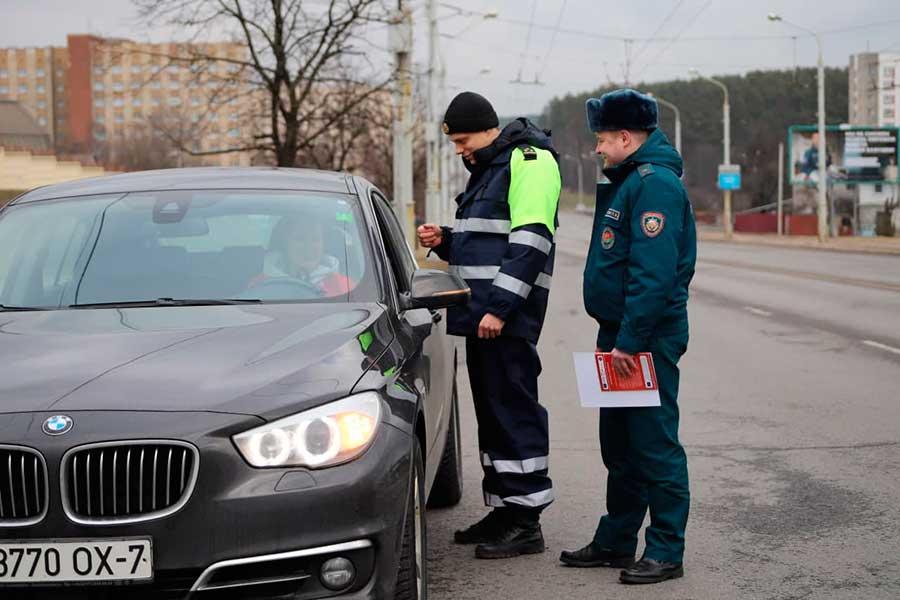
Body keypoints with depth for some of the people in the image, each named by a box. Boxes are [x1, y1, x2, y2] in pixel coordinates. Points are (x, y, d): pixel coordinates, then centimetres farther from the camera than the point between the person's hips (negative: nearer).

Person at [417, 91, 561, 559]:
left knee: (514, 408, -8)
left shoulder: (529, 161, -9)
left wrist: (501, 307, -23)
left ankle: (526, 520, -4)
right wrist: (444, 242, 10)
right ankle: (503, 509, 19)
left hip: (508, 315, -10)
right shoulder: (488, 169, 21)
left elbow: (530, 243, -18)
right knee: (491, 410, 12)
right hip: (481, 313, 10)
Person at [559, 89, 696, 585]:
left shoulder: (656, 184, -16)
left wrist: (630, 340, -24)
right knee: (619, 445, 16)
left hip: (647, 339, -11)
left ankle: (666, 552, 3)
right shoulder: (628, 181, 17)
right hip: (622, 337, 11)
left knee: (654, 446, -4)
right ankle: (615, 543, 25)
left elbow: (655, 272, -24)